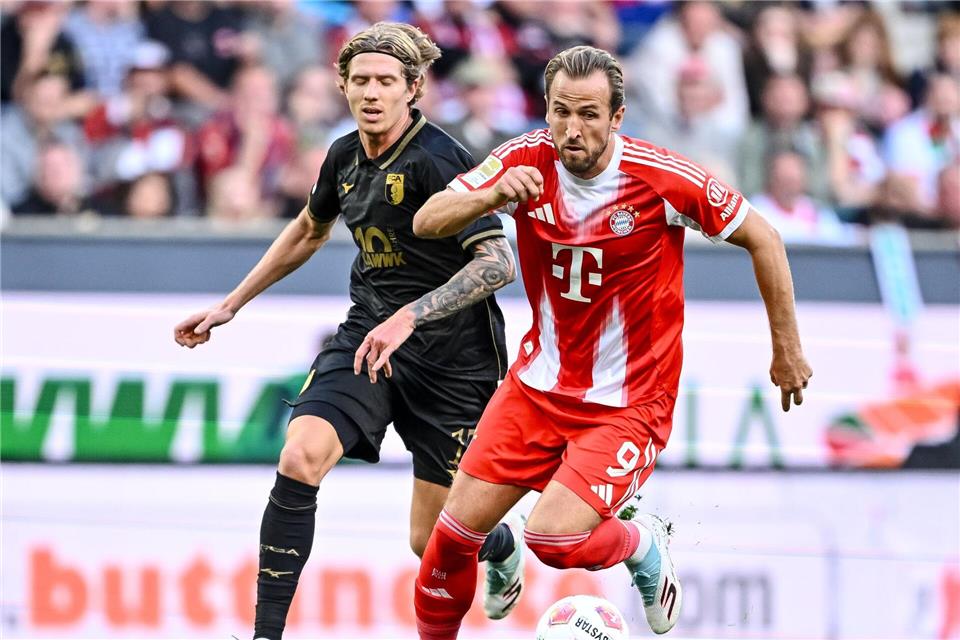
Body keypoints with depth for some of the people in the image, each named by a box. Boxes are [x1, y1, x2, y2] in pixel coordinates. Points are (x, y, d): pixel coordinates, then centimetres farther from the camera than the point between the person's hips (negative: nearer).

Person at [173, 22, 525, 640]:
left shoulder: (438, 160, -19)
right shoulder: (346, 156, 4)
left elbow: (498, 262, -28)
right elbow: (309, 230, 25)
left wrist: (408, 318, -37)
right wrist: (230, 305, 28)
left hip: (450, 357, -5)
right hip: (368, 334, 5)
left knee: (432, 541, 1)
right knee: (300, 457, -22)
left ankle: (504, 548, 40)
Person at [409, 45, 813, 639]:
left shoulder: (662, 179, -20)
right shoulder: (527, 161, -10)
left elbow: (763, 239, -8)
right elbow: (427, 222, -14)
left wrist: (788, 350, 0)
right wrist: (491, 196, -35)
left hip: (629, 403, -4)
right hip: (540, 383, 4)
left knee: (555, 539, -21)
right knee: (455, 531, -1)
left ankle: (642, 543, 12)